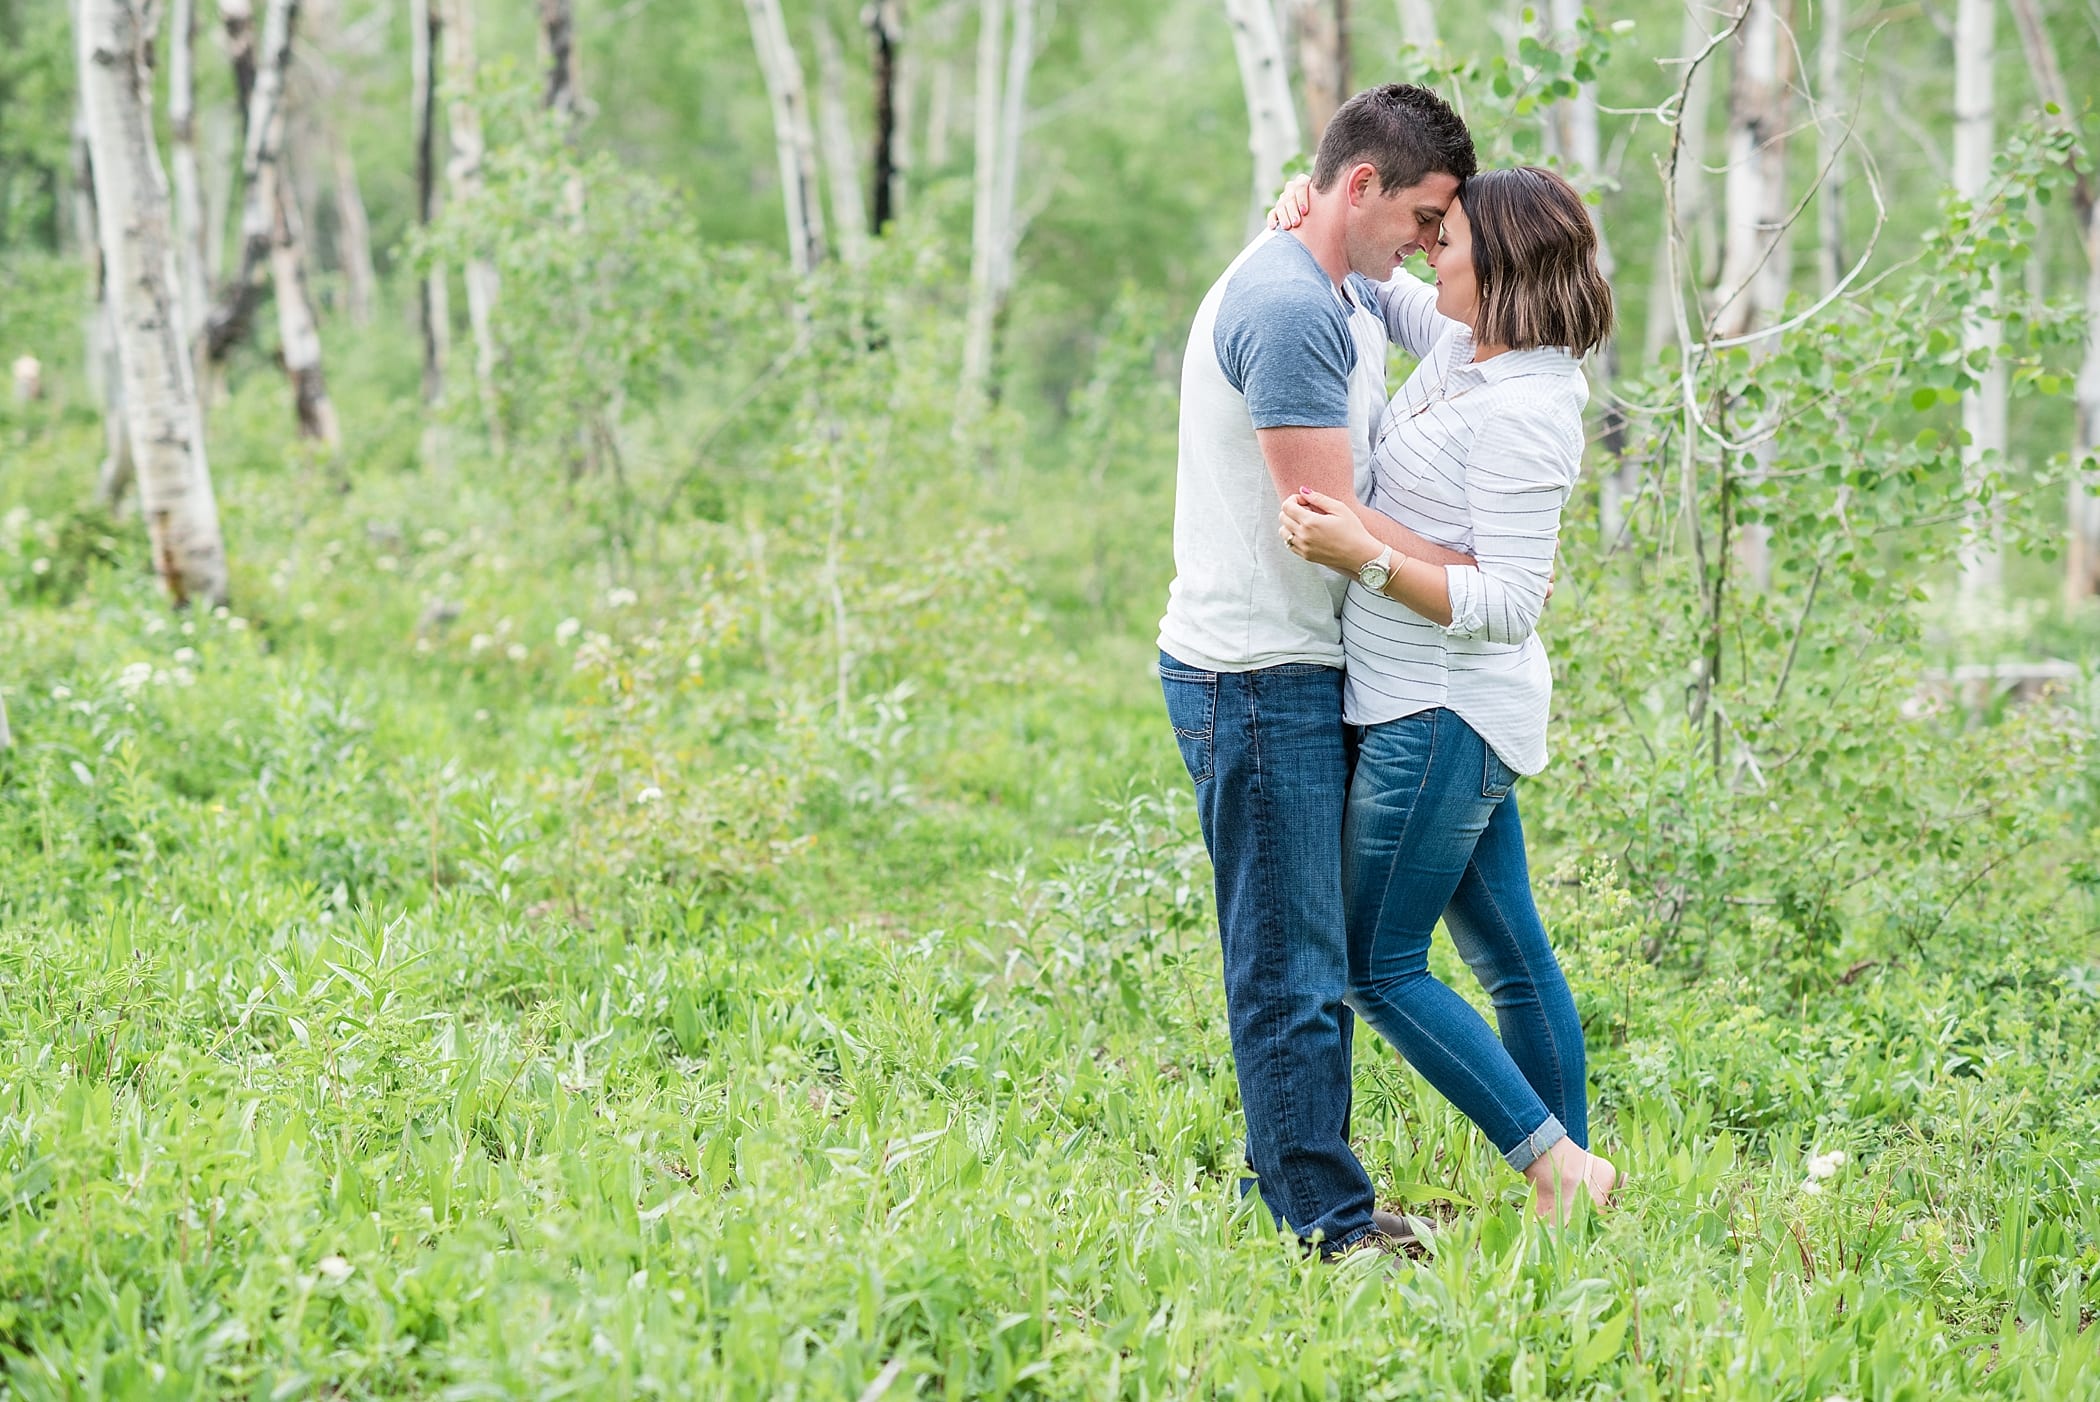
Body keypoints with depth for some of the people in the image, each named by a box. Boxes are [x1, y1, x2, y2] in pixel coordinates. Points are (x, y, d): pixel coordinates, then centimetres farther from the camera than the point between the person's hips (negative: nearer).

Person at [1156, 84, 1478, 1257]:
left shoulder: (1356, 299, 15)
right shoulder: (1288, 309, -18)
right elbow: (1328, 521, -20)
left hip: (1309, 673, 10)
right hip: (1258, 676, -10)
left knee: (1311, 952, 15)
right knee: (1293, 963, -5)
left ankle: (1299, 1186, 23)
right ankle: (1330, 1224, -2)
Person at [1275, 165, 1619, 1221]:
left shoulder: (1523, 412, -21)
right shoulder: (1462, 343, 6)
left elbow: (1507, 605, -24)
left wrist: (1367, 556, -31)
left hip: (1442, 718, -10)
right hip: (1446, 710, 10)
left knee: (1379, 968, -4)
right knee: (1509, 958, 13)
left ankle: (1557, 1164, -1)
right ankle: (1570, 1190, 20)